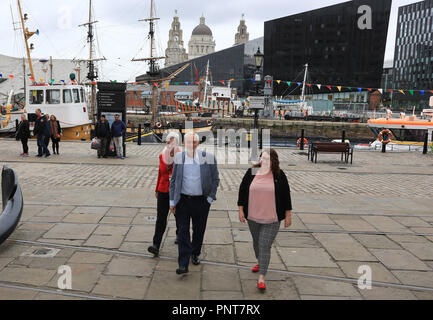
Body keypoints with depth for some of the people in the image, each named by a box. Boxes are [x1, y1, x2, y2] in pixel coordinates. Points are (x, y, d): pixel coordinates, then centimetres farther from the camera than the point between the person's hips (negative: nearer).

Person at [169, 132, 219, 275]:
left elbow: (215, 179, 3)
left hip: (201, 201, 0)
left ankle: (195, 254, 38)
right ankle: (183, 264, 3)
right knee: (183, 232, -1)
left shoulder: (208, 157, -5)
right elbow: (173, 180, 6)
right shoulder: (178, 157, -1)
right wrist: (172, 201, 3)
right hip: (183, 200, 0)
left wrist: (210, 198, -1)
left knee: (199, 231, 15)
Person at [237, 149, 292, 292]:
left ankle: (261, 278, -5)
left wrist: (288, 215, 2)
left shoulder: (279, 175, -6)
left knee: (265, 246, -9)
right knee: (256, 241, 22)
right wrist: (241, 210, 0)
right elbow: (242, 190, 4)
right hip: (253, 217, 4)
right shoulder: (251, 172, -1)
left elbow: (286, 196, 0)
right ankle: (260, 262, 48)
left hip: (271, 219, -3)